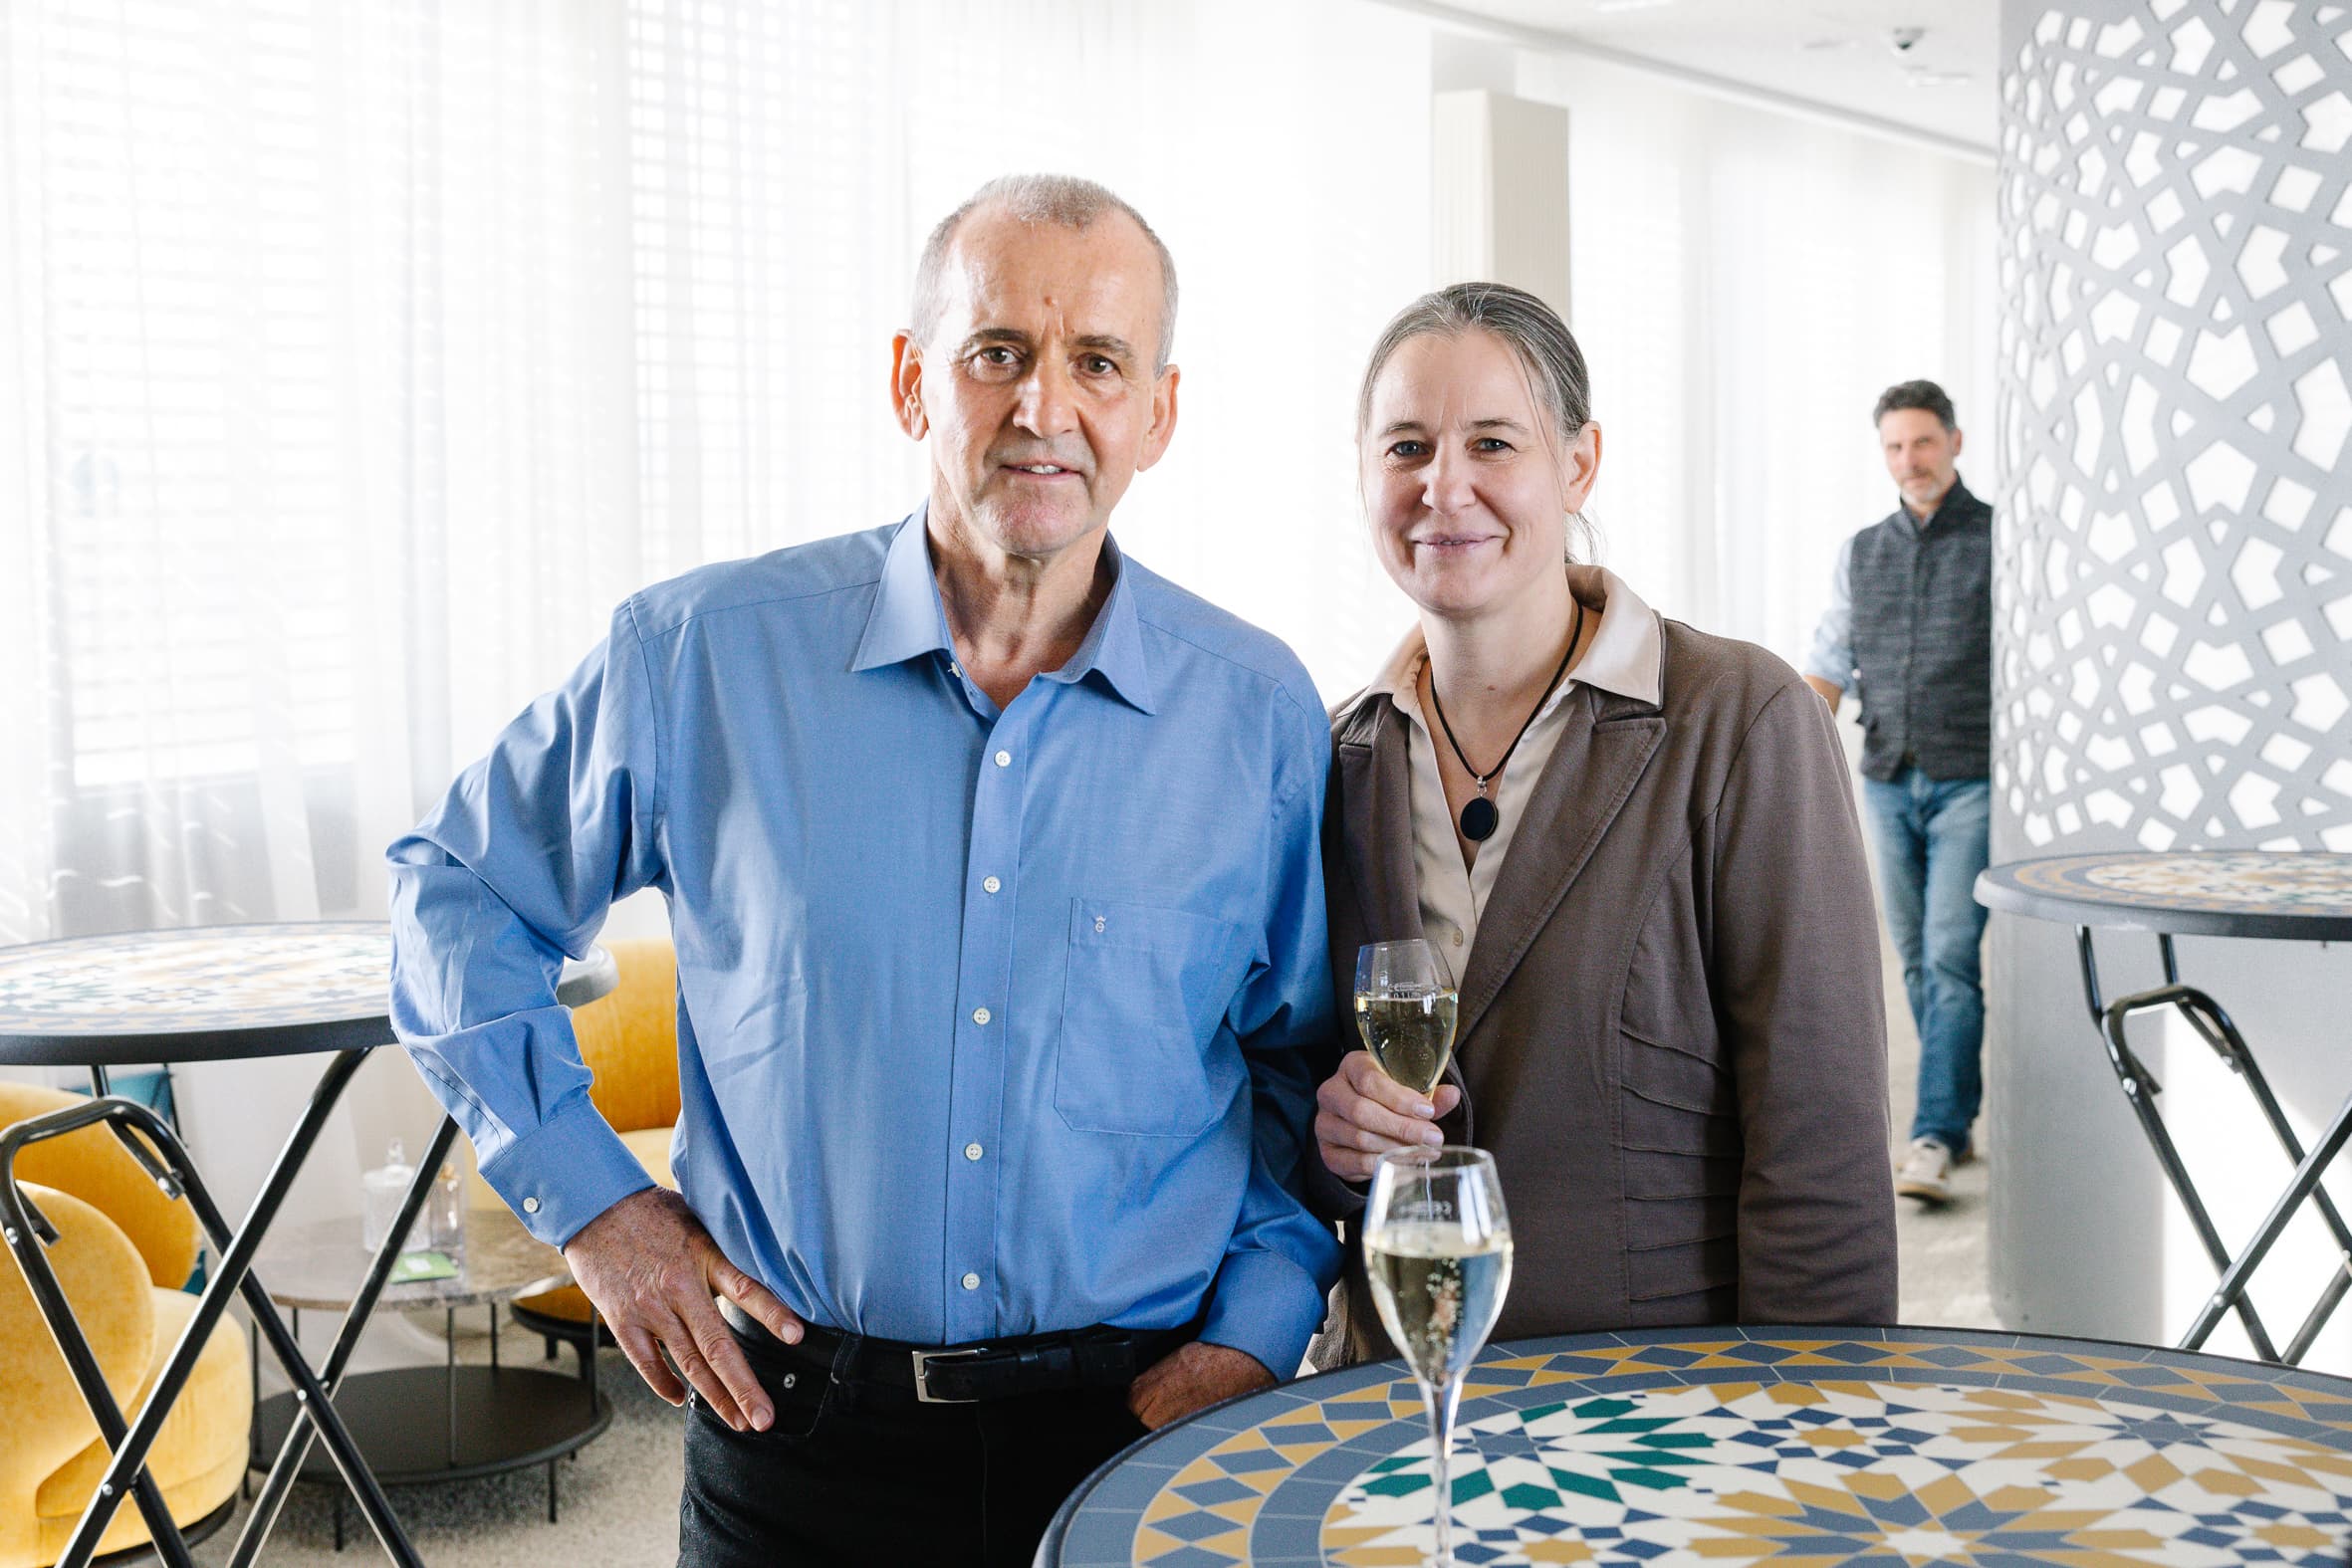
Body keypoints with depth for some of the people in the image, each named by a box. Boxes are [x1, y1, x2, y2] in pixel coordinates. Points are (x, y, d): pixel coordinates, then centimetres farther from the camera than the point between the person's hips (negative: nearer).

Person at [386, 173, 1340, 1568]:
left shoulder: (1260, 715, -3)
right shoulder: (705, 656, -6)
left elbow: (1307, 1063, 9)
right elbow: (456, 888, 7)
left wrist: (1256, 1332, -3)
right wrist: (591, 1197, 0)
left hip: (1139, 1435, 1)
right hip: (796, 1437, 0)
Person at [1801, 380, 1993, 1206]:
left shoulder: (2000, 540, -1)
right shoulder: (1861, 553, 13)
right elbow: (1829, 667, 13)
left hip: (1971, 782, -5)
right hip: (1888, 784, 5)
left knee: (1952, 959, -11)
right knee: (1918, 961, 9)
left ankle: (1935, 1140, -12)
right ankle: (1960, 1113, 21)